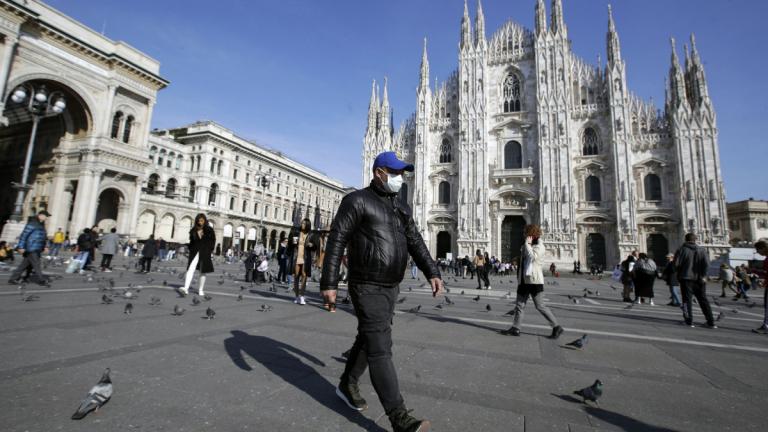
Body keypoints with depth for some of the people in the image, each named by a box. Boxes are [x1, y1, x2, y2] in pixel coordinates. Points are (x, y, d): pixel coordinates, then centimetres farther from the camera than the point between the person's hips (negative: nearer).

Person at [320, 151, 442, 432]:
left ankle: (346, 385, 39)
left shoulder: (400, 208, 12)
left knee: (369, 340, 18)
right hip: (367, 287, -8)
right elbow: (336, 242, -13)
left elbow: (415, 243, 8)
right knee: (380, 348, -8)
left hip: (391, 287, 8)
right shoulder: (357, 201, -9)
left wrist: (432, 273, -4)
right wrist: (329, 283, -19)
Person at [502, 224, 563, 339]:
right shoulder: (527, 246, 16)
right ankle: (515, 328, 13)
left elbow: (532, 257, -27)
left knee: (540, 306, -4)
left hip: (534, 281, -8)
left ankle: (557, 327, 9)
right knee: (519, 305, 8)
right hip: (524, 281, 8)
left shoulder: (539, 246, -9)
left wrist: (527, 243, -17)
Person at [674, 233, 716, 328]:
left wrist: (680, 273, 6)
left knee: (687, 300, 2)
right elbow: (706, 263, -7)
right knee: (703, 300, 12)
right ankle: (711, 322, 11)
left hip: (686, 278, -3)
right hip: (699, 279, 3)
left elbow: (676, 264, -11)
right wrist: (703, 275, 0)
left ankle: (689, 321, 0)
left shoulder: (681, 250, -4)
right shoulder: (701, 250, 4)